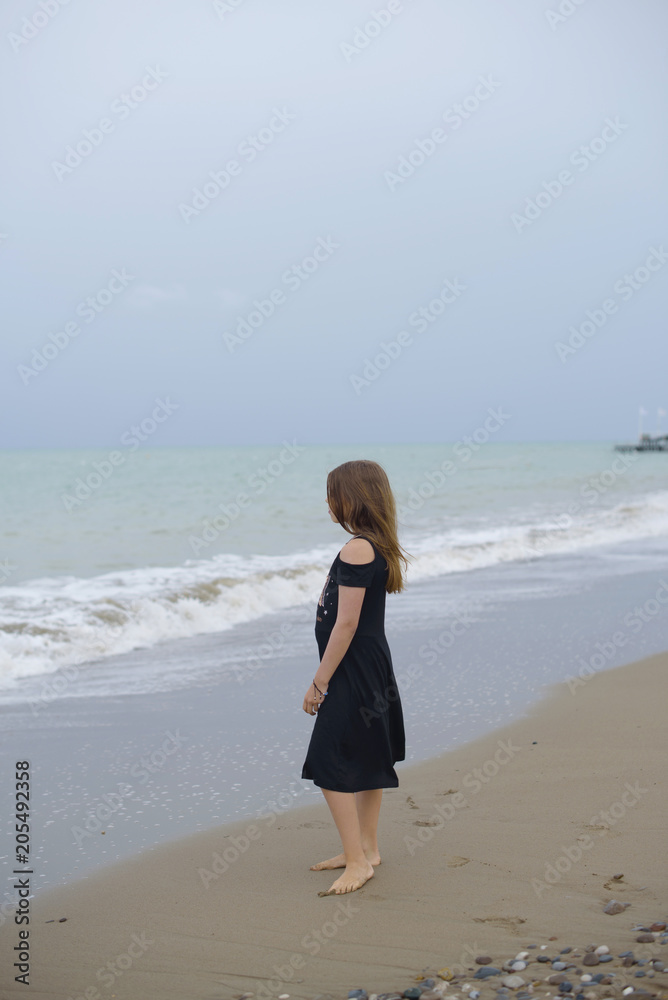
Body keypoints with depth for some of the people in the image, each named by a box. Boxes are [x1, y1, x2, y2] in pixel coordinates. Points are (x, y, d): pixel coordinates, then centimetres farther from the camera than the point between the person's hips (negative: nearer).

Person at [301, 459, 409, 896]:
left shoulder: (356, 550, -20)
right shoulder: (378, 548, 10)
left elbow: (346, 624, -22)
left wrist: (320, 682, -17)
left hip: (353, 670, -10)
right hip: (373, 666, 10)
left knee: (329, 764, -7)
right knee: (366, 759, 17)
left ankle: (357, 860, -4)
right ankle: (367, 850, 27)